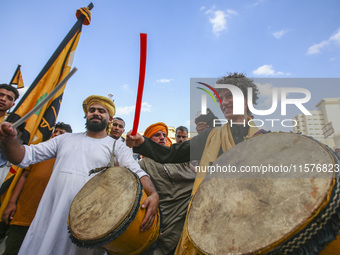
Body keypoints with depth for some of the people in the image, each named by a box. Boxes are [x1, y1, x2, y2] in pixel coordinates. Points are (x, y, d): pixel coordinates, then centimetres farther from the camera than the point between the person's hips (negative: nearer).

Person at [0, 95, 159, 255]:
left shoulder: (117, 147, 1)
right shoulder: (66, 138, 13)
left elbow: (137, 173, -11)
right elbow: (25, 156, 9)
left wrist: (153, 194, -31)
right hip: (49, 218, 4)